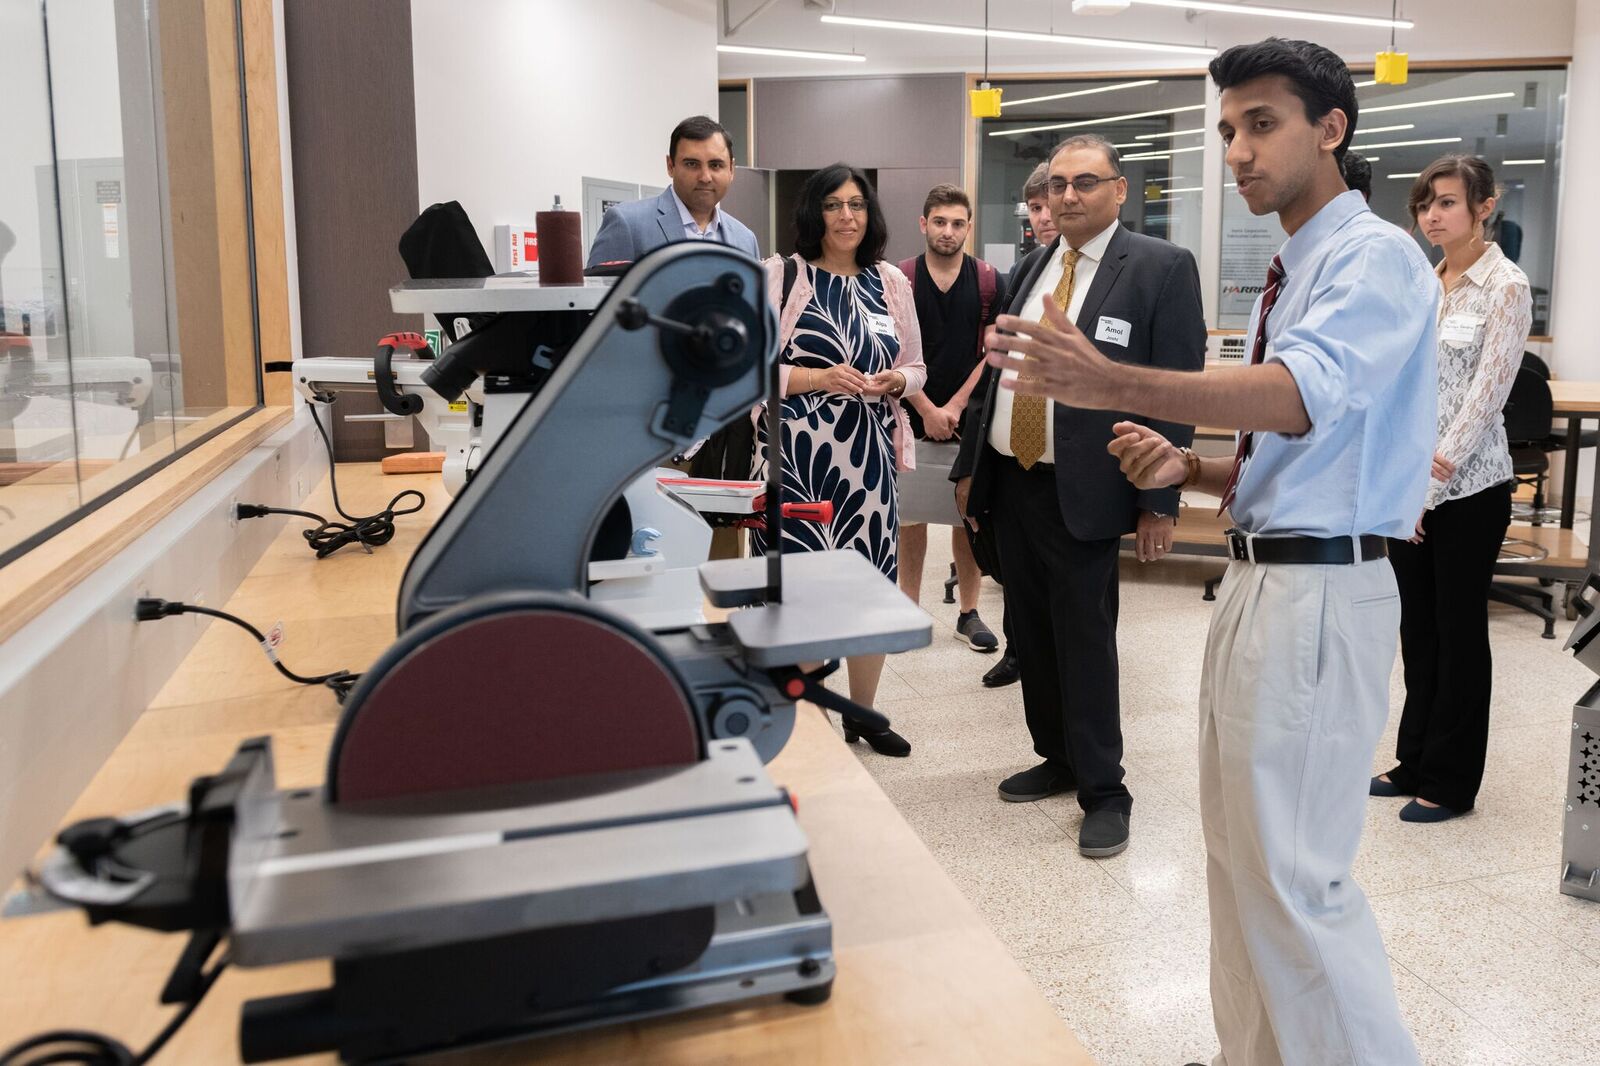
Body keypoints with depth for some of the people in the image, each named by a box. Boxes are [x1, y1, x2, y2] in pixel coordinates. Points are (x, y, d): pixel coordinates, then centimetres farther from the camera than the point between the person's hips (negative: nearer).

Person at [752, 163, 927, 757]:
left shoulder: (892, 282, 10)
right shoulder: (779, 275, -2)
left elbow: (915, 367, 16)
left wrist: (894, 382, -6)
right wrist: (820, 378, -17)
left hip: (868, 455, 4)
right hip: (797, 455, -4)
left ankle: (862, 711, 27)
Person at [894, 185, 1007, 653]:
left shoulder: (989, 282, 2)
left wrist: (955, 406, -9)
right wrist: (928, 410, -9)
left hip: (969, 418, 0)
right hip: (912, 417, 0)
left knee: (969, 514, 6)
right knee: (910, 513, 6)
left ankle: (969, 612, 17)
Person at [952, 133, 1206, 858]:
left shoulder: (1162, 268, -5)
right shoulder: (1034, 267, 13)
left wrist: (1158, 500, -12)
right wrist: (971, 466, 14)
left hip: (1080, 489, -6)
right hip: (1009, 480, 6)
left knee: (1084, 640, -1)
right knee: (1031, 634, 13)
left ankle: (1104, 790, 13)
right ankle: (1057, 759, 30)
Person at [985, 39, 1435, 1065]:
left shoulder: (1376, 257, -11)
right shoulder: (1291, 275, 16)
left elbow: (1305, 395, -31)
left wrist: (1115, 384, -43)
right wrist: (1187, 468, 1)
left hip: (1320, 594, -9)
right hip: (1261, 581, 9)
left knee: (1292, 875, -4)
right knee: (1237, 858, 18)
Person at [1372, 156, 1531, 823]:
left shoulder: (1506, 287, -9)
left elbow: (1486, 394, -14)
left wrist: (1432, 480, -16)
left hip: (1467, 486, -6)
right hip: (1408, 483, 6)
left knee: (1458, 630, 4)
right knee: (1417, 626, 13)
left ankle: (1450, 782, 17)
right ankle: (1415, 761, 26)